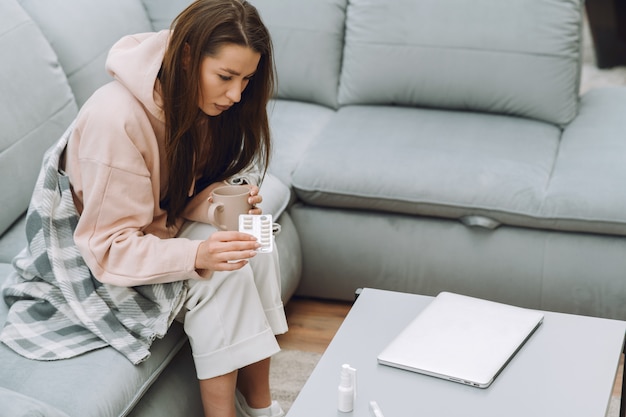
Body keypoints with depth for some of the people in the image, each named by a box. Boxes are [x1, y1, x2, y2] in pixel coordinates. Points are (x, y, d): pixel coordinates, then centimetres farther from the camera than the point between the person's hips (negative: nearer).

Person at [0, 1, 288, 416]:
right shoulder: (117, 117, -34)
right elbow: (110, 248, -29)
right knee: (223, 274, -25)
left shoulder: (199, 99, -11)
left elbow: (185, 194, 1)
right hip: (89, 253, -7)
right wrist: (198, 255, -43)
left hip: (160, 222, 7)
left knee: (255, 250, -17)